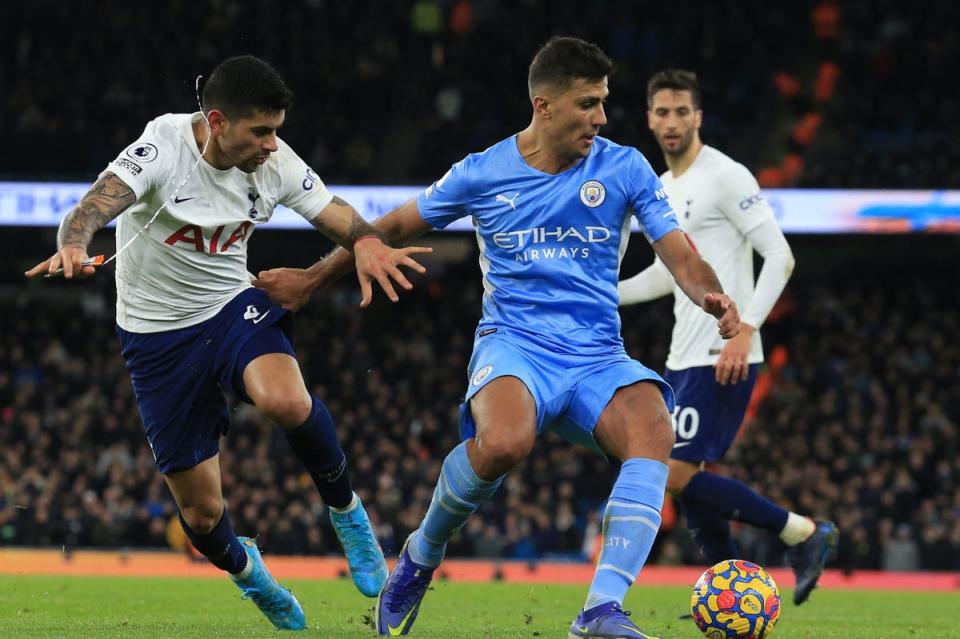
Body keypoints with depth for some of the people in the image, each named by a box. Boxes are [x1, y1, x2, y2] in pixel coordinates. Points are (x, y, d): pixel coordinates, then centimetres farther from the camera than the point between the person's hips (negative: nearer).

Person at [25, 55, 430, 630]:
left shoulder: (275, 162, -10)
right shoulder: (163, 148, -22)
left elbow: (339, 217, -5)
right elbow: (100, 201, -37)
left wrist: (367, 243, -30)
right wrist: (74, 244, -60)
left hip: (235, 307, 2)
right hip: (158, 337, -2)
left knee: (287, 401, -34)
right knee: (201, 511, 1)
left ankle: (345, 508, -4)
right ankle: (243, 568, 38)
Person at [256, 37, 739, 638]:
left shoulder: (624, 168, 3)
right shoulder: (482, 173, 2)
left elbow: (682, 257, 0)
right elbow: (393, 227, 17)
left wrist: (714, 296, -23)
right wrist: (313, 279, 22)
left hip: (598, 359, 2)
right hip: (514, 346, -1)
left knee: (654, 430, -33)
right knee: (504, 443, -37)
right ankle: (422, 555, -6)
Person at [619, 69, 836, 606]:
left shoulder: (725, 177, -10)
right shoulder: (664, 189, 17)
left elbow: (780, 257, -16)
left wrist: (745, 330, -24)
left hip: (723, 359, -9)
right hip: (684, 359, 9)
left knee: (679, 475, -14)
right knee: (691, 481, 7)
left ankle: (804, 532, -6)